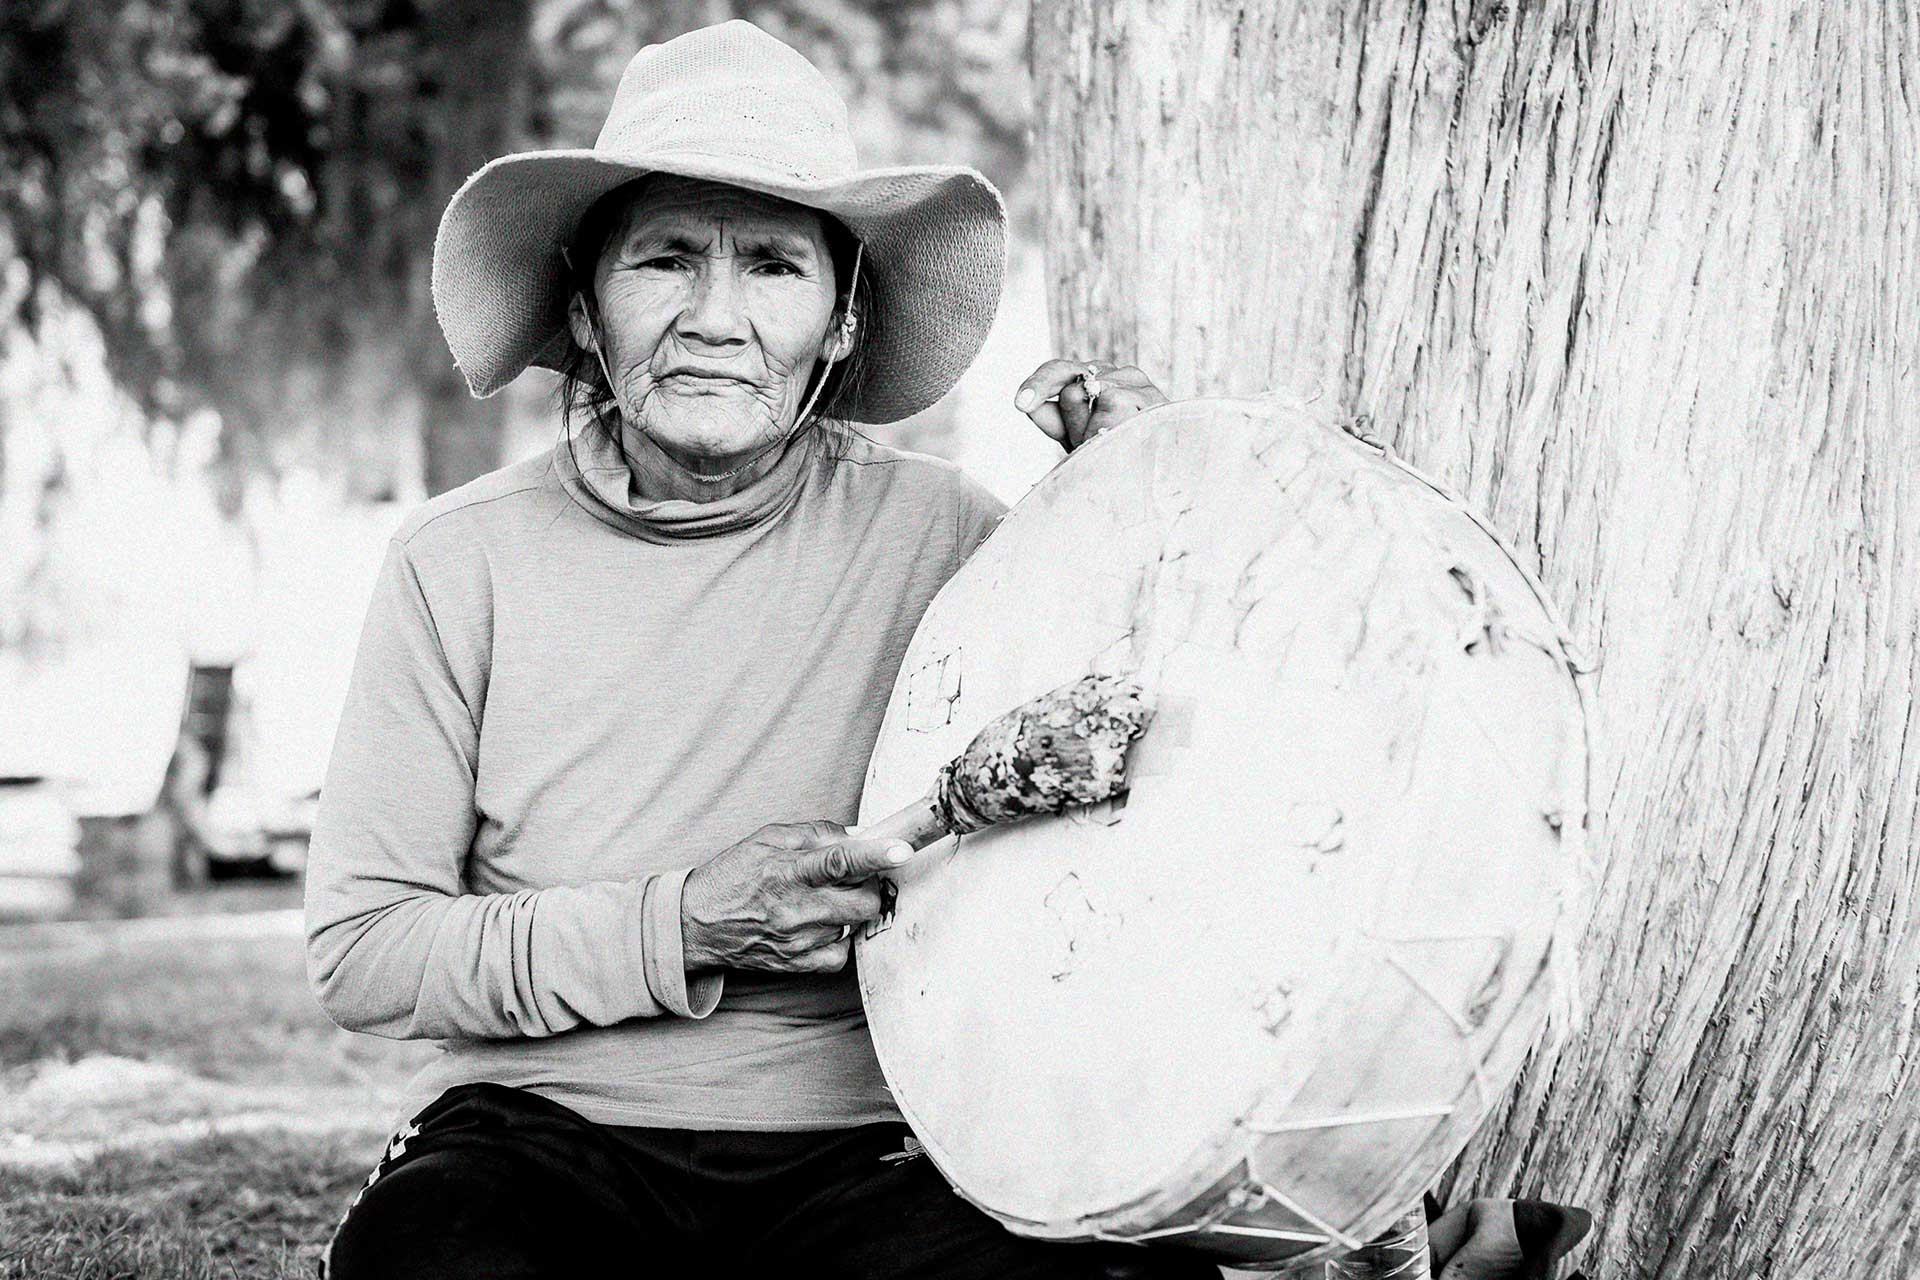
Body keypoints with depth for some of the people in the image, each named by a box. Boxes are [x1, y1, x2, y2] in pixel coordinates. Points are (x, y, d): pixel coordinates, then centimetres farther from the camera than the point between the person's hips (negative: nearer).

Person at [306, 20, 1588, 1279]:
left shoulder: (931, 533, 2)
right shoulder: (463, 561, 0)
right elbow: (359, 953, -1)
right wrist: (682, 926, -11)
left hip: (849, 1148, 1)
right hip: (533, 1136, -1)